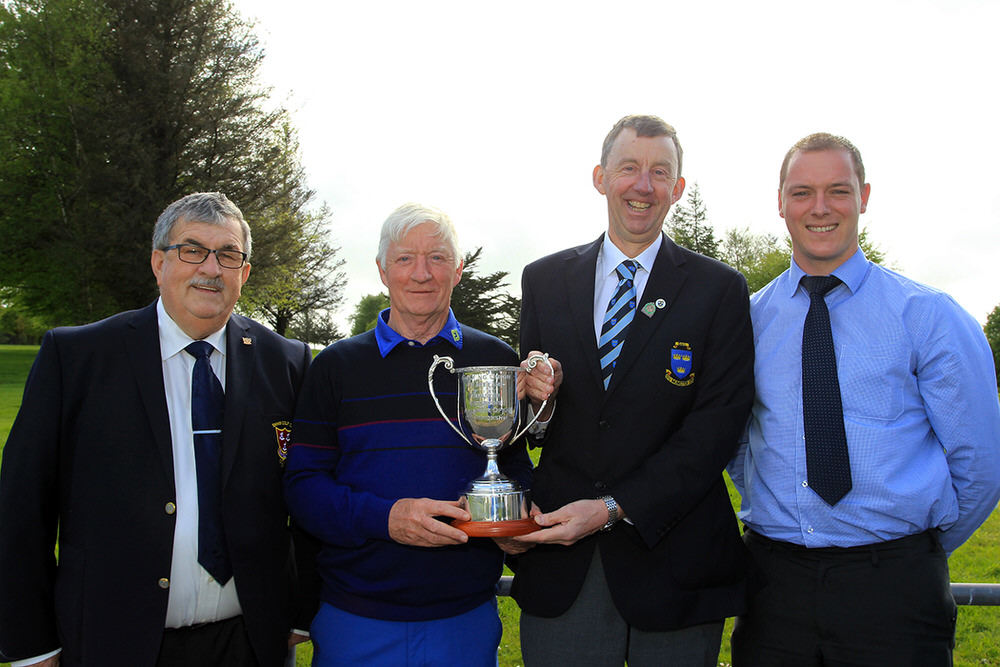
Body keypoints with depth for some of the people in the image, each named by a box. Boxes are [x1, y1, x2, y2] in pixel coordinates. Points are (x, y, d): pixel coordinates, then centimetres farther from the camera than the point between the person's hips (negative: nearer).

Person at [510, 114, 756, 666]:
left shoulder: (720, 289, -1)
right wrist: (537, 400, -15)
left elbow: (718, 423, -9)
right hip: (560, 561, 2)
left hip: (672, 559, -1)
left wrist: (614, 507, -16)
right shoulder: (544, 280, 6)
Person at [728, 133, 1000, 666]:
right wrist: (778, 515, 8)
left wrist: (917, 553, 7)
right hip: (774, 575, 2)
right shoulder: (748, 317, 4)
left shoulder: (930, 316, -3)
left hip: (891, 580, -2)